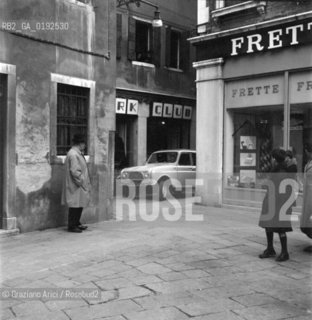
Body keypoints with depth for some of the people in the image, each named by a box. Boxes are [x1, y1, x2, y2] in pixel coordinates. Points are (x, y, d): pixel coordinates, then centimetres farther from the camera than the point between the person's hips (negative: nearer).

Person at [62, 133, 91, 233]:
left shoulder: (77, 153, 14)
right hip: (75, 187, -10)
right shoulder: (73, 155, -19)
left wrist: (85, 182, 15)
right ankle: (72, 226, 7)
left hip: (80, 186, 10)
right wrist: (82, 181, -17)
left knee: (79, 205, 16)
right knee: (75, 206, -2)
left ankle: (76, 224, 26)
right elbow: (75, 171, -23)